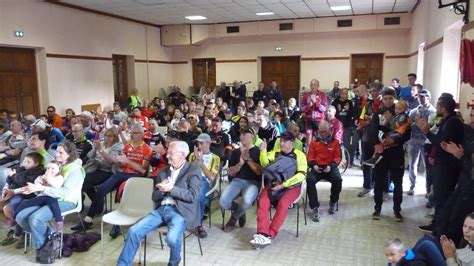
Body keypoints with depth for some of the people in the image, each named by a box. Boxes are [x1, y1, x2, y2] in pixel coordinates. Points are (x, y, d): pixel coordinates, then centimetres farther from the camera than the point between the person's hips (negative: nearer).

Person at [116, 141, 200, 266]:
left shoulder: (193, 171, 0)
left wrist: (171, 188, -15)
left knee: (172, 238, -31)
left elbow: (193, 196, -10)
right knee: (134, 231, -12)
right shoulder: (163, 171, 17)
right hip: (161, 209, 6)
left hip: (179, 211, -5)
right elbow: (155, 197, 17)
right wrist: (162, 190, -5)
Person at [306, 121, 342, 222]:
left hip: (330, 167, -1)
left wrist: (330, 166, -14)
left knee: (338, 179, -32)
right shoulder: (314, 142, 12)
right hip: (317, 167, 1)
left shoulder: (335, 141, 9)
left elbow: (337, 158, 5)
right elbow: (310, 157, 10)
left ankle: (333, 202, -2)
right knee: (310, 179, -31)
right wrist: (314, 165, -12)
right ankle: (315, 207, -24)